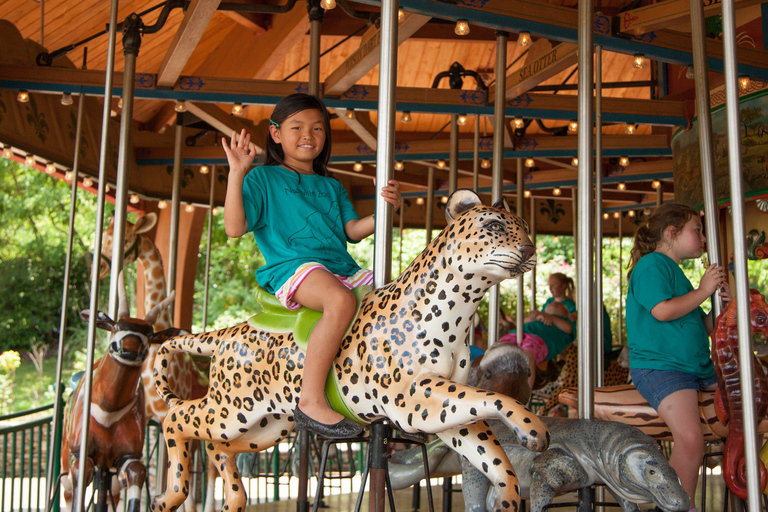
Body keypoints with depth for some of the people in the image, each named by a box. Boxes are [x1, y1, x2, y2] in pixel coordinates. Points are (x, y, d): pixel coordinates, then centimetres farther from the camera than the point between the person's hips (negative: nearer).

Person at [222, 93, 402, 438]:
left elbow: (353, 231, 16)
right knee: (341, 301, -38)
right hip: (293, 269, -7)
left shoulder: (331, 186, 27)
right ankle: (310, 401, -34)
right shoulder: (263, 178, 10)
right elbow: (234, 228, -1)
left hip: (344, 270, 7)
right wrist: (237, 173, -8)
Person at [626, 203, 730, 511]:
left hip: (698, 367, 10)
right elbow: (662, 311, -20)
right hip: (658, 367, -10)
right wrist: (702, 291, -8)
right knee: (691, 438, -28)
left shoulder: (676, 272, 24)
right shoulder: (652, 264, -4)